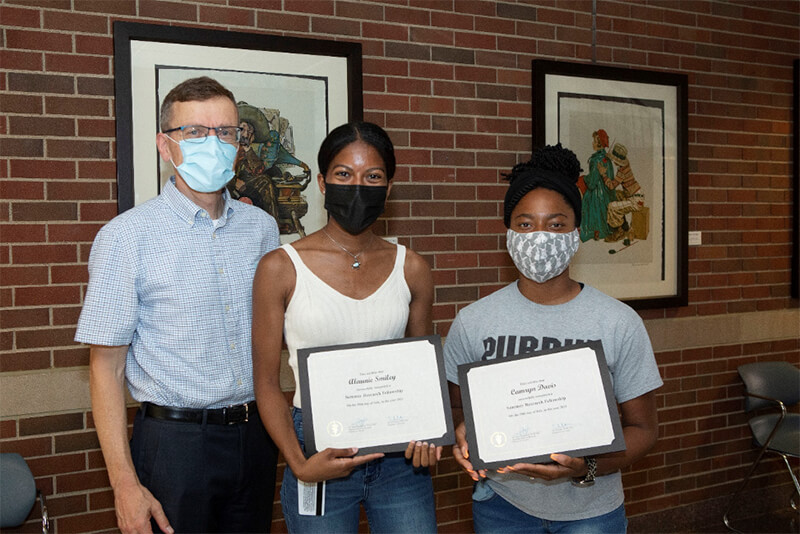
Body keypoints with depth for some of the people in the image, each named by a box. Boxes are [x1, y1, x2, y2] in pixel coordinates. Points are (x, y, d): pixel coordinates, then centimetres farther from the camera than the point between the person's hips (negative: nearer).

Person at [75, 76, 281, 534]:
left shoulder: (262, 227, 5)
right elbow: (107, 367, -8)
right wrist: (125, 483, -12)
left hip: (256, 438, 5)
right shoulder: (126, 236, -9)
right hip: (175, 441, -4)